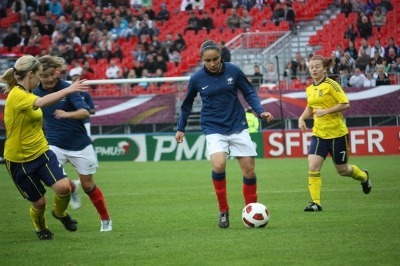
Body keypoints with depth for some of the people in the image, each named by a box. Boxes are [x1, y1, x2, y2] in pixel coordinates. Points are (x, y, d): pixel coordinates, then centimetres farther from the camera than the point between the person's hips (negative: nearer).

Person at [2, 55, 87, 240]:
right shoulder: (17, 95, -24)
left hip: (41, 152, 7)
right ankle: (40, 228, 37)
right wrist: (68, 90, -51)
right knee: (39, 202, 3)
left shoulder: (26, 94, 5)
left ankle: (59, 212, 18)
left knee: (64, 187, -15)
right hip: (19, 160, -7)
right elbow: (41, 102, -43)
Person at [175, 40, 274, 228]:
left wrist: (260, 111, -11)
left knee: (249, 169, 0)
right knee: (218, 165, -25)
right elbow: (187, 104, 12)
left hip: (238, 126, 1)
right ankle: (223, 211, -8)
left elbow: (249, 93, 5)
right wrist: (181, 128, 17)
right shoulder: (197, 79, -4)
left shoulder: (233, 71, -6)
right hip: (214, 129, -1)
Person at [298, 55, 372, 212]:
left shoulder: (330, 85, -12)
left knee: (342, 170, 10)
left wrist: (326, 111, -23)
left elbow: (345, 104, -16)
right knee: (313, 167, -14)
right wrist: (302, 118, 5)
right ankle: (315, 203, -8)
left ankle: (363, 177, 43)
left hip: (337, 133, -5)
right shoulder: (310, 89, 7)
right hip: (319, 134, 5)